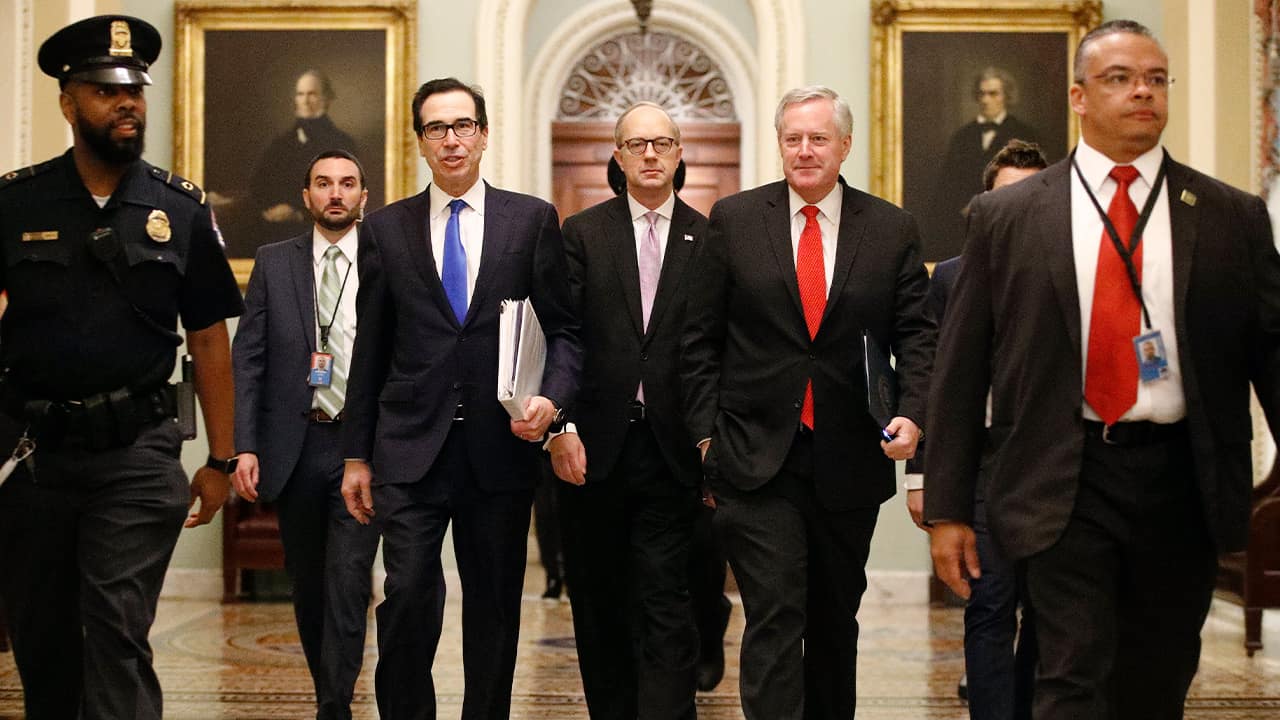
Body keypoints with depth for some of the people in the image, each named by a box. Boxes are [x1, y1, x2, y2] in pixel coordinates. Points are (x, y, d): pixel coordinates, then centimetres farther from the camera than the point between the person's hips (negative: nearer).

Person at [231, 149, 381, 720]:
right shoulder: (274, 262, 8)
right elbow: (247, 358, 5)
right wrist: (245, 445, -4)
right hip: (295, 446, 3)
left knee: (348, 583, -10)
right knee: (308, 586, 12)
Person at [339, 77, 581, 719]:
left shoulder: (533, 220, 6)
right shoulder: (386, 228, 9)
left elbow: (564, 328, 7)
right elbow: (370, 350, 10)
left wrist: (553, 399, -12)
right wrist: (356, 454, 8)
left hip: (500, 448, 0)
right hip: (410, 449, 0)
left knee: (495, 609, 8)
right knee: (407, 599, -9)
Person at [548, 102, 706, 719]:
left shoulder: (708, 240, 5)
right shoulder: (582, 233, 6)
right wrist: (561, 427, -11)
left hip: (671, 452, -1)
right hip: (594, 448, 1)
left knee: (665, 604, -5)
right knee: (599, 603, 10)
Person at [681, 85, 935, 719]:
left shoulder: (892, 230, 4)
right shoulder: (734, 220, 2)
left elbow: (916, 335, 3)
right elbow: (700, 339, 3)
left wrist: (913, 413, -13)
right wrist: (706, 433, -2)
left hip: (850, 459, 2)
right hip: (757, 455, -2)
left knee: (835, 618, 15)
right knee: (774, 617, -10)